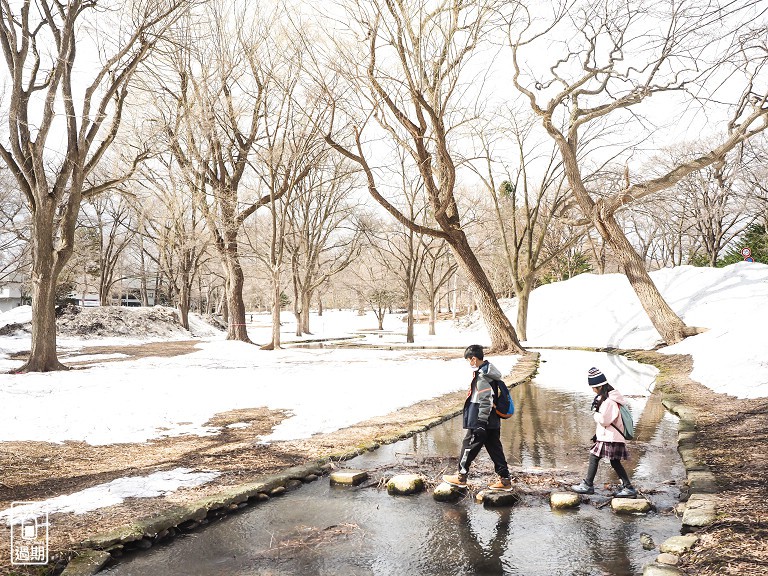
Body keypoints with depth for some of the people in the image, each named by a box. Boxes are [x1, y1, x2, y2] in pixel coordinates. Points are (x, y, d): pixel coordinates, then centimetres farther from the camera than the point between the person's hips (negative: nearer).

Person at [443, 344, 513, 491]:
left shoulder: (482, 376, -20)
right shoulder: (489, 372, 11)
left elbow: (486, 400, -24)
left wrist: (481, 422, -20)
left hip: (480, 422, -9)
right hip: (493, 421, 9)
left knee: (469, 446, 5)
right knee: (495, 448, 13)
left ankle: (461, 477, 18)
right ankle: (505, 479, 16)